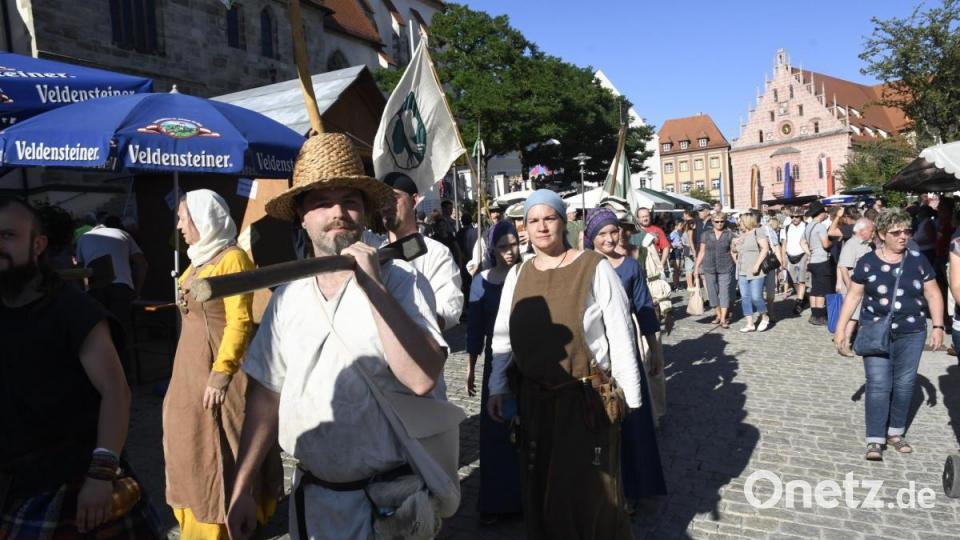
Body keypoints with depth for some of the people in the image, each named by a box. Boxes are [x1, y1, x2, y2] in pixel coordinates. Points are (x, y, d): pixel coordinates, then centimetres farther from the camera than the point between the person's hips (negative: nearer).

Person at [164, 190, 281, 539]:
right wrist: (201, 372, 18)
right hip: (193, 367, 9)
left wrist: (220, 375, -23)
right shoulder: (200, 258, 12)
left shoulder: (232, 258, -15)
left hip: (218, 368, -9)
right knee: (195, 447, 18)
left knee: (220, 453, 1)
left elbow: (240, 322, -20)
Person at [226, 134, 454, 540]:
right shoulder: (286, 297, 2)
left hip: (389, 498, -4)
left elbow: (422, 378, -27)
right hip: (310, 496, 4)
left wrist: (373, 284, -26)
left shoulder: (400, 282, -12)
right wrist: (242, 490, 6)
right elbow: (266, 396, 7)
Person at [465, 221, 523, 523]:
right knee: (495, 430, 6)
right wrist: (471, 368, 5)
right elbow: (475, 326, 4)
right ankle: (495, 501, 18)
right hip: (497, 362, 1)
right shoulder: (482, 281, 1)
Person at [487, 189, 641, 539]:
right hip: (533, 398, 4)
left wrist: (629, 395, -7)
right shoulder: (517, 275, 5)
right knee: (539, 485, 16)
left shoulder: (595, 268, -9)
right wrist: (497, 387, 8)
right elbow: (503, 336, 10)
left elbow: (621, 335, -8)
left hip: (587, 398, -4)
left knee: (589, 487, 7)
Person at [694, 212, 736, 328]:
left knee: (724, 292, -6)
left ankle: (723, 319, -6)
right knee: (713, 292, 5)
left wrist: (737, 265, -2)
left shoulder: (729, 235, 4)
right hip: (709, 268, 2)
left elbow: (732, 251, 5)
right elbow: (701, 252, 9)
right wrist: (696, 267, 6)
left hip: (725, 268, -2)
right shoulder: (706, 235, 7)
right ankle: (718, 315, 19)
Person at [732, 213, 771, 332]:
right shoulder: (741, 234, 17)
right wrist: (734, 244, 3)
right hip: (742, 272, 7)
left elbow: (765, 248, -15)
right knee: (745, 297, 2)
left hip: (755, 272, -7)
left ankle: (765, 317, 15)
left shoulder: (758, 232, -5)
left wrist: (757, 264, -22)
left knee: (756, 297, -9)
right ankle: (749, 324, 6)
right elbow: (734, 251, 27)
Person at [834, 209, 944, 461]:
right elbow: (853, 295, 1)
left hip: (911, 334, 2)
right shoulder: (868, 262, -3)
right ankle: (875, 440, 0)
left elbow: (933, 294, 7)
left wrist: (938, 326, 1)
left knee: (904, 384, 8)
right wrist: (841, 326, -3)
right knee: (878, 385, -5)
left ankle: (896, 432, 25)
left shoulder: (918, 260, 2)